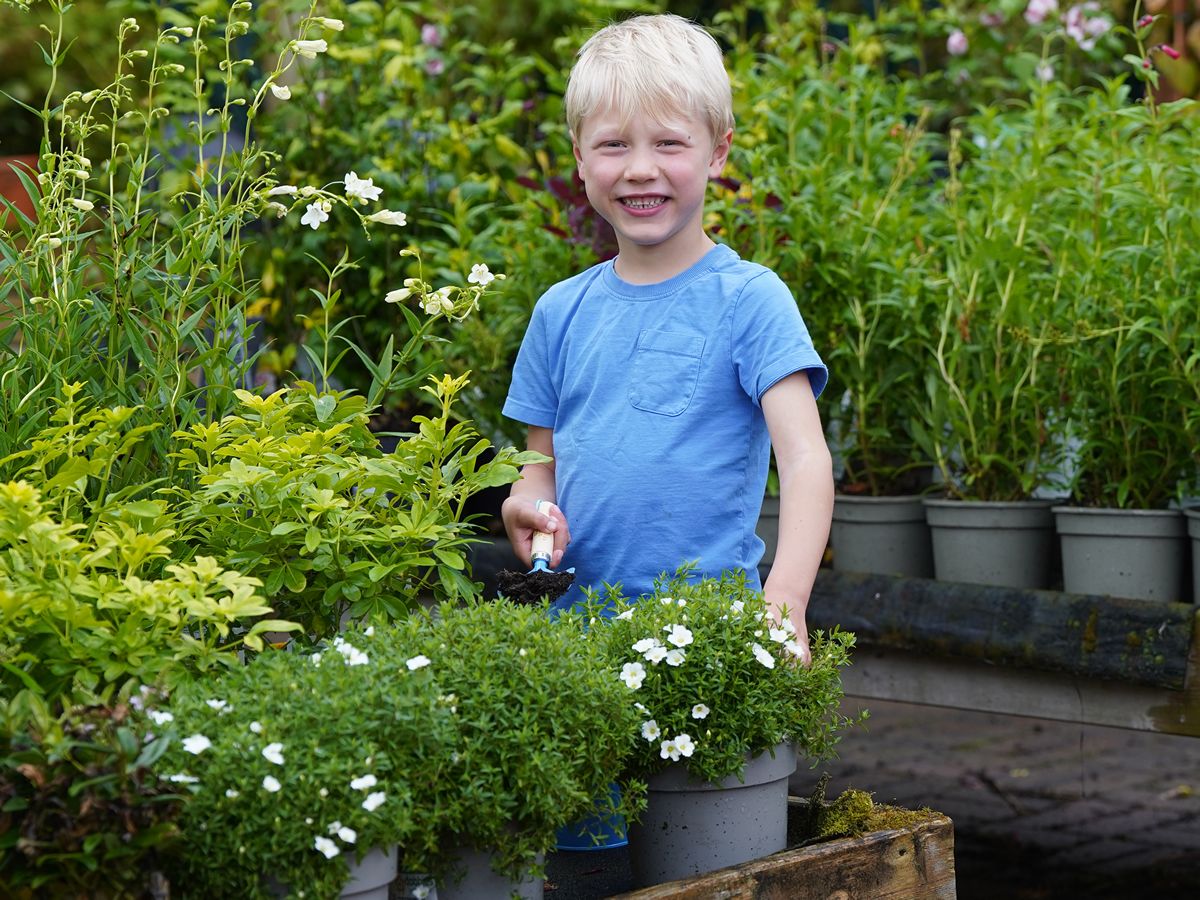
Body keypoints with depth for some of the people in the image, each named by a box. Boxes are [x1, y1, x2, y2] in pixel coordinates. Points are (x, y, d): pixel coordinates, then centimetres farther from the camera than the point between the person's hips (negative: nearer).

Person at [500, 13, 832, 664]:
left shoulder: (747, 299, -6)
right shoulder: (560, 312, 9)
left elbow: (805, 456, -15)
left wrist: (784, 602, -29)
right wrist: (527, 508, -6)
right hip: (575, 621, 4)